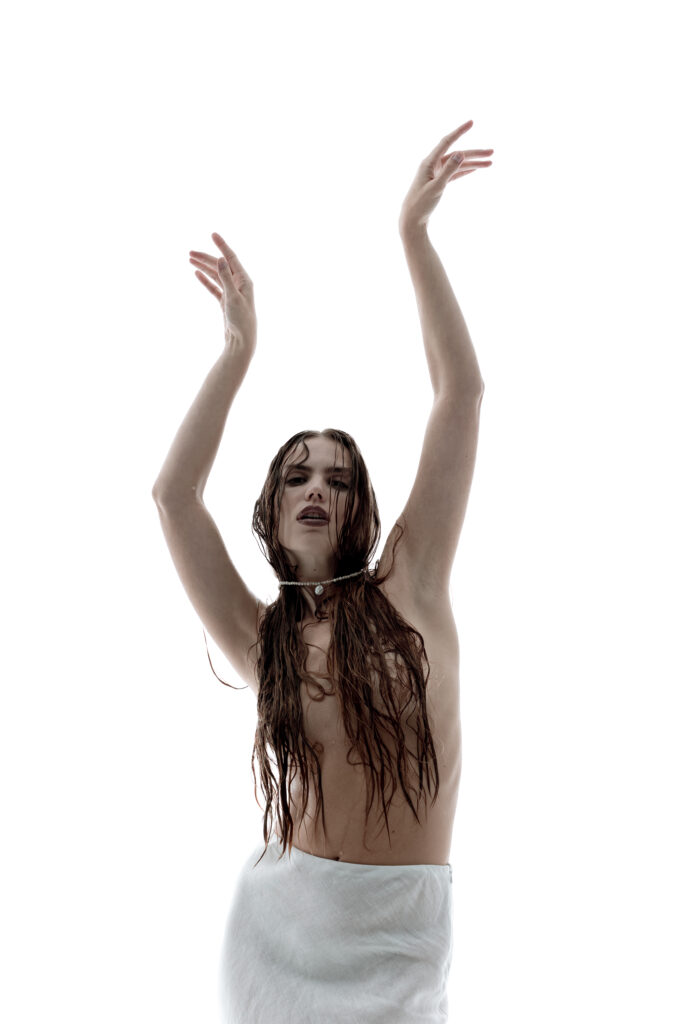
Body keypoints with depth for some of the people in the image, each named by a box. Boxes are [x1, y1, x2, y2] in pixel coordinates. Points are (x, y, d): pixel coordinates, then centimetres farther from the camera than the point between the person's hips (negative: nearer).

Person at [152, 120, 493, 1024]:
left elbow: (463, 395, -4)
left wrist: (414, 233, -4)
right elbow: (173, 492, -7)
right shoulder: (262, 637, 3)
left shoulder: (408, 585, 0)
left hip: (398, 935, -1)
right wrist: (240, 347, -4)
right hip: (281, 919, 1)